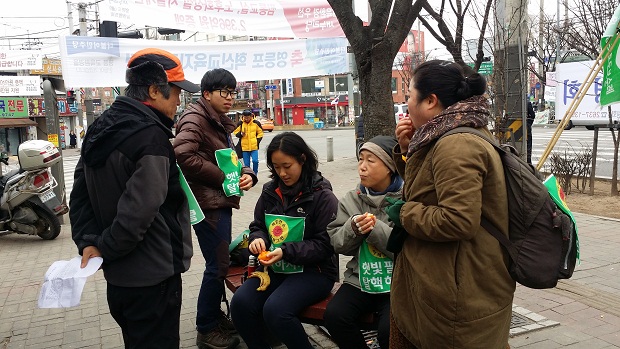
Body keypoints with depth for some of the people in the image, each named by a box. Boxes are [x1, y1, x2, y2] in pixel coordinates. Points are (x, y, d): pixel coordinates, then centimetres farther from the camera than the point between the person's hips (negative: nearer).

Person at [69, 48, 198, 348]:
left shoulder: (100, 129, 8)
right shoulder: (151, 135, -21)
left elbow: (80, 196, 9)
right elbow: (139, 210, -28)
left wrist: (88, 242, 0)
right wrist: (104, 249, -13)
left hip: (118, 276, 9)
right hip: (153, 276, -9)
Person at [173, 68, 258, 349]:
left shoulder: (220, 123, 17)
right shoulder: (196, 118, -11)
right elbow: (183, 155, -27)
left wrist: (245, 174, -5)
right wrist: (222, 177, -19)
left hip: (220, 200, 10)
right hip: (207, 202, -10)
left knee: (220, 262, 19)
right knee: (218, 265, -3)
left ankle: (214, 316, 35)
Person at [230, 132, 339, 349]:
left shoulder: (322, 196, -9)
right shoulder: (270, 192, 6)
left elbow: (325, 244, -11)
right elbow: (257, 226, 16)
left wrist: (286, 252, -22)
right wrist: (258, 239, -9)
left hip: (314, 270, -5)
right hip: (275, 268, 5)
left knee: (275, 310, -28)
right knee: (240, 303, -19)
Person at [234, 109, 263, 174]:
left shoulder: (256, 123, 0)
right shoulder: (240, 123, -1)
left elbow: (260, 133, 9)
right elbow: (236, 132, 7)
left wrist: (257, 141, -1)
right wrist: (241, 134, -13)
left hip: (254, 147, -1)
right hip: (244, 147, 1)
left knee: (255, 161, -14)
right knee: (246, 164, 6)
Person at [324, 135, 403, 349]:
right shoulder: (351, 200, 6)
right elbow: (337, 244, 3)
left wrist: (376, 228, -22)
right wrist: (353, 228, -17)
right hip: (360, 279, 4)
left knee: (390, 331, -25)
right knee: (333, 316, -17)